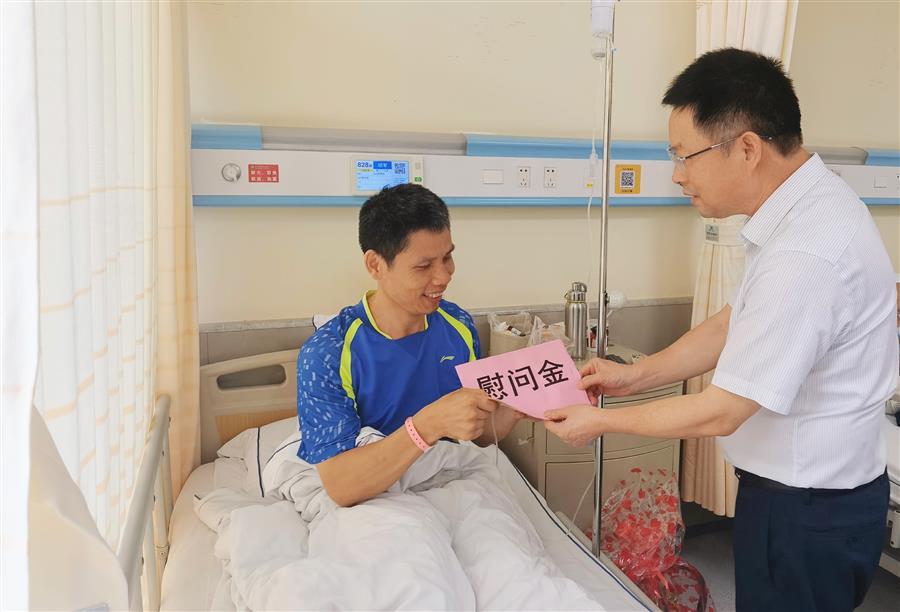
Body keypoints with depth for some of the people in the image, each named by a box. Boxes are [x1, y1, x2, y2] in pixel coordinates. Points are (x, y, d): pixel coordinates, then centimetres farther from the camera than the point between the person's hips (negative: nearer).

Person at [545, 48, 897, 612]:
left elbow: (721, 412, -24)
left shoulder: (806, 257, -32)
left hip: (808, 513, -8)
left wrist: (602, 421, -12)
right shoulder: (808, 205, -1)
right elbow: (737, 325, 8)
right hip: (807, 487, 8)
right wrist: (638, 375, 4)